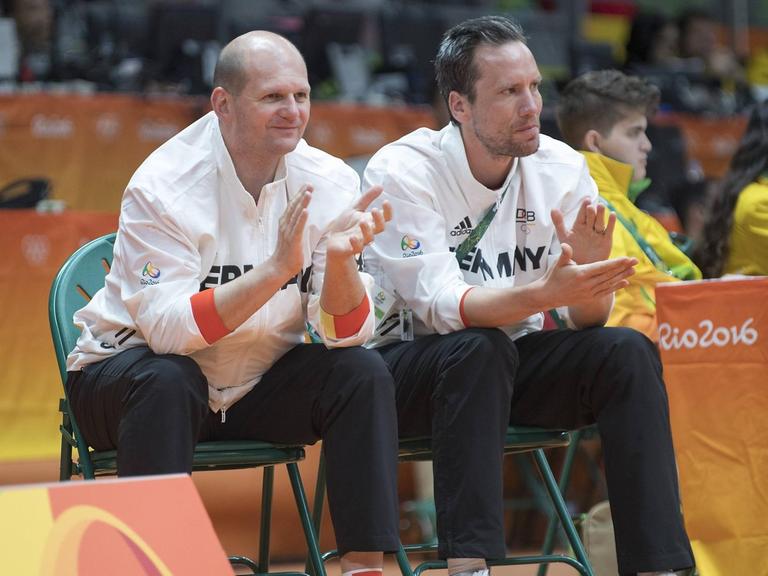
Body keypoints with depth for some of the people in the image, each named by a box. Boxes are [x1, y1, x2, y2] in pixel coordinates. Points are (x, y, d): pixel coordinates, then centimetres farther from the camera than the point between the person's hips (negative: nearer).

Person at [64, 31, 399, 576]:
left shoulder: (331, 181, -9)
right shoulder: (165, 185, -21)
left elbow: (345, 334, -12)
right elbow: (167, 329, -32)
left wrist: (341, 260, -33)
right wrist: (278, 269, -40)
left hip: (257, 385, 4)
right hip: (127, 374, -4)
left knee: (364, 373, -18)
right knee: (166, 381, -35)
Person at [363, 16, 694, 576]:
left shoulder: (562, 168, -4)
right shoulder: (402, 172, -17)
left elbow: (590, 317, -6)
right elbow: (442, 305, -27)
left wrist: (588, 272, -30)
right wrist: (546, 293, -43)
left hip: (514, 365, 5)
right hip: (411, 369, -4)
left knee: (627, 352, -20)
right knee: (479, 348, -35)